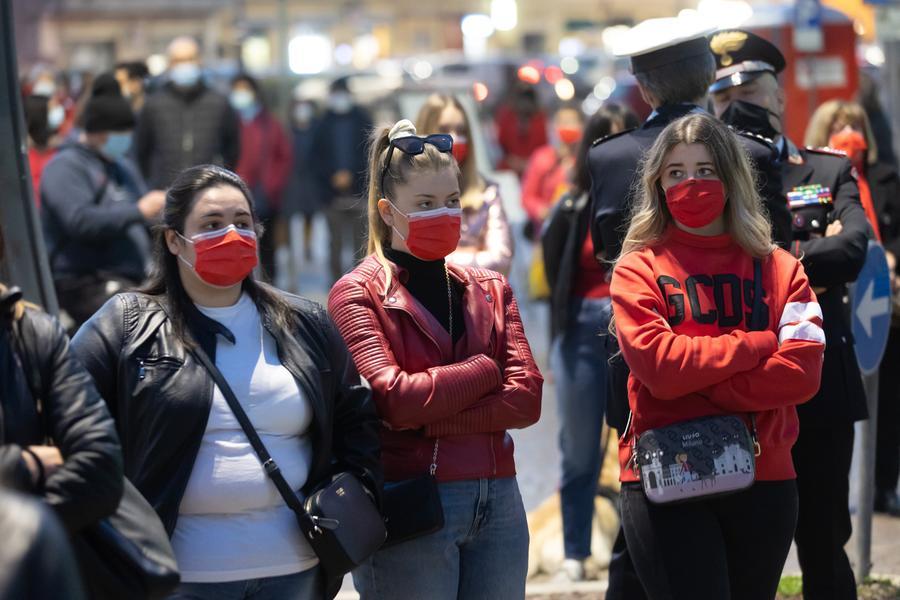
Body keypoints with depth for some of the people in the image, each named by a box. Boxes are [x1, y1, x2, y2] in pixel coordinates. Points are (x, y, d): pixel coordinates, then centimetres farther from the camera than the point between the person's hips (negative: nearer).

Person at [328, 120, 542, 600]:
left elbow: (526, 398, 0)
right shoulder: (357, 294, -1)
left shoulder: (490, 290, 13)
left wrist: (429, 417, -12)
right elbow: (393, 398, -15)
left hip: (497, 503, 5)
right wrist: (485, 370, -3)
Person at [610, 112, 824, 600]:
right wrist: (758, 344, -8)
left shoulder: (778, 269, 8)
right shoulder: (638, 269, 3)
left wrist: (698, 387, -12)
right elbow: (658, 365, -13)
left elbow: (801, 372, -7)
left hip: (764, 481, 3)